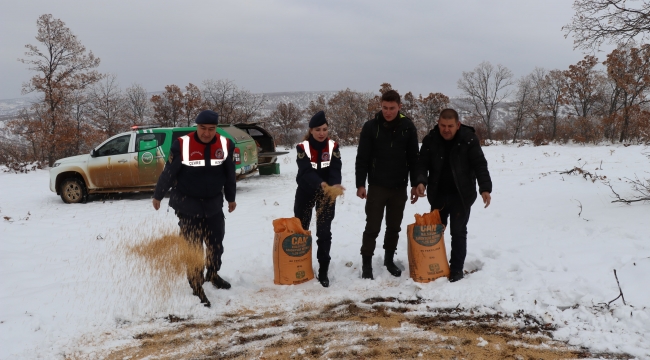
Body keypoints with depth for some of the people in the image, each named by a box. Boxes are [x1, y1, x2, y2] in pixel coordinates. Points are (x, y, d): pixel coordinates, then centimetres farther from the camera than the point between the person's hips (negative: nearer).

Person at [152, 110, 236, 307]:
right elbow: (168, 172, -7)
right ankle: (197, 287, 11)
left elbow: (230, 174, 8)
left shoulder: (225, 145, -6)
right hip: (188, 205, -4)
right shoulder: (182, 145, -18)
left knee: (216, 243, 15)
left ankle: (213, 274, 39)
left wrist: (231, 198, 17)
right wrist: (158, 196, 2)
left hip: (214, 204, 4)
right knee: (193, 247, -1)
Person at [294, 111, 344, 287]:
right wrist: (321, 184, -48)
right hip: (305, 192, 0)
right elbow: (306, 171, -29)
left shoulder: (333, 147, -9)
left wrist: (335, 185, -42)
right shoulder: (302, 147, -15)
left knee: (324, 232, -4)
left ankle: (323, 272, 5)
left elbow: (335, 170, -20)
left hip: (326, 194, 0)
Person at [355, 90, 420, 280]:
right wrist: (360, 184, -9)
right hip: (376, 186, -2)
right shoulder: (370, 126, -6)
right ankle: (367, 263, 11)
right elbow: (362, 158, -5)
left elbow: (413, 158, 5)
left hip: (399, 187, 2)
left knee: (394, 227, 12)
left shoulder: (408, 127, 0)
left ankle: (389, 260, 28)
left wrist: (415, 184, 4)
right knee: (372, 227, 0)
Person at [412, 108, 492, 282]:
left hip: (461, 195, -3)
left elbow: (480, 165, -14)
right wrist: (421, 182, -25)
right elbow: (423, 164, -5)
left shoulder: (469, 139, -13)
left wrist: (485, 188, -27)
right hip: (438, 194, 3)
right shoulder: (430, 140, -6)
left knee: (458, 232, 3)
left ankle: (456, 269, 15)